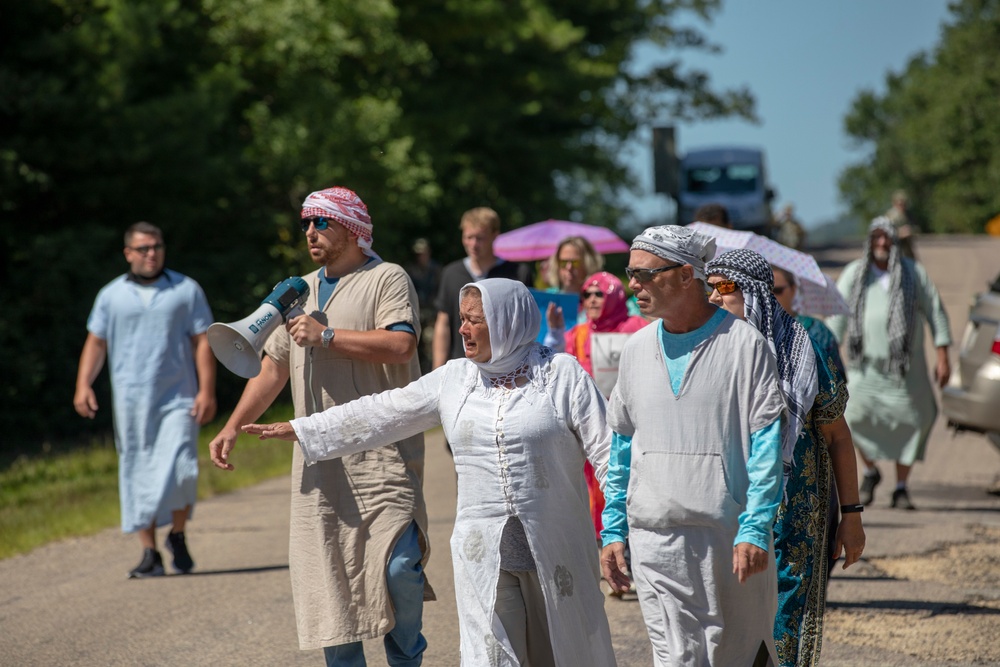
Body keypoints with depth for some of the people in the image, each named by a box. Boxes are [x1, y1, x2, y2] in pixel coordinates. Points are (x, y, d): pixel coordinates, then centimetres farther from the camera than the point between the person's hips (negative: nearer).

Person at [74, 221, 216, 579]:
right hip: (131, 402, 1)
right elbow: (96, 342, 12)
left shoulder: (186, 290, 7)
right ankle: (150, 553, 6)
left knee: (180, 471, -12)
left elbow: (202, 342, 4)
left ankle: (178, 536, 12)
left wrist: (207, 390, -4)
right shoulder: (111, 295, 10)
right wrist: (83, 385, -2)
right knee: (139, 478, 0)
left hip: (178, 399, -1)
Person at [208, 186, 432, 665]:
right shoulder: (301, 292, 19)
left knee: (398, 564, -14)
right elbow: (272, 369, 23)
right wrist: (233, 427, 13)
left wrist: (326, 335, -14)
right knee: (326, 571, 3)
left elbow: (401, 344, -18)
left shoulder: (386, 279, -1)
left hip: (384, 451, -6)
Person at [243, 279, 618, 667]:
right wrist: (296, 430, 14)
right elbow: (382, 413, 14)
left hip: (554, 548, -2)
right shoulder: (454, 379, 9)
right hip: (483, 550, 2)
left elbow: (606, 451, -4)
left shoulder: (563, 376, -2)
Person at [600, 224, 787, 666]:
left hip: (729, 535, -4)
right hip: (653, 538, 4)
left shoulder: (743, 343, -4)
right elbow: (621, 446, 17)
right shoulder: (637, 349, 11)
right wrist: (613, 530, 12)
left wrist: (755, 530, -14)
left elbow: (767, 446, -7)